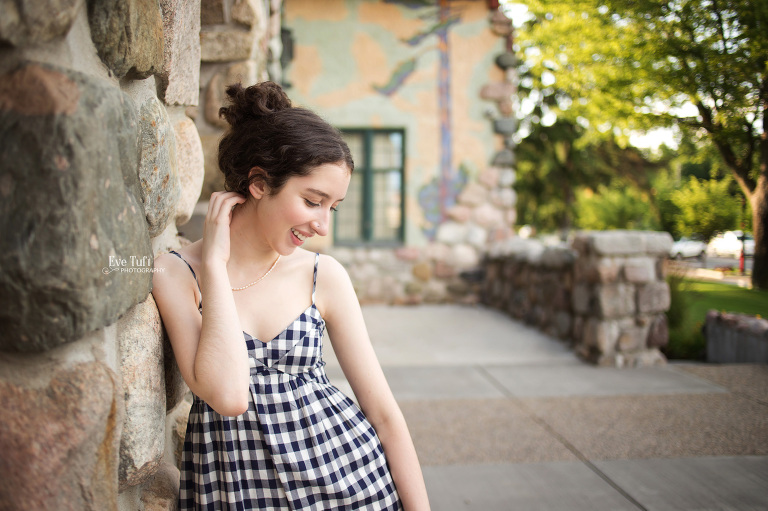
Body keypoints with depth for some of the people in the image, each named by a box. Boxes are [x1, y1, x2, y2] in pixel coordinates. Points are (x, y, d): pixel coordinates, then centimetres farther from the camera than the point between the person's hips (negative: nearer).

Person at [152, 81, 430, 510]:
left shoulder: (324, 276, -2)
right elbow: (226, 394, -22)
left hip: (346, 474, 2)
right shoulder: (174, 273, -8)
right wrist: (214, 263, -17)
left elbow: (384, 411, -1)